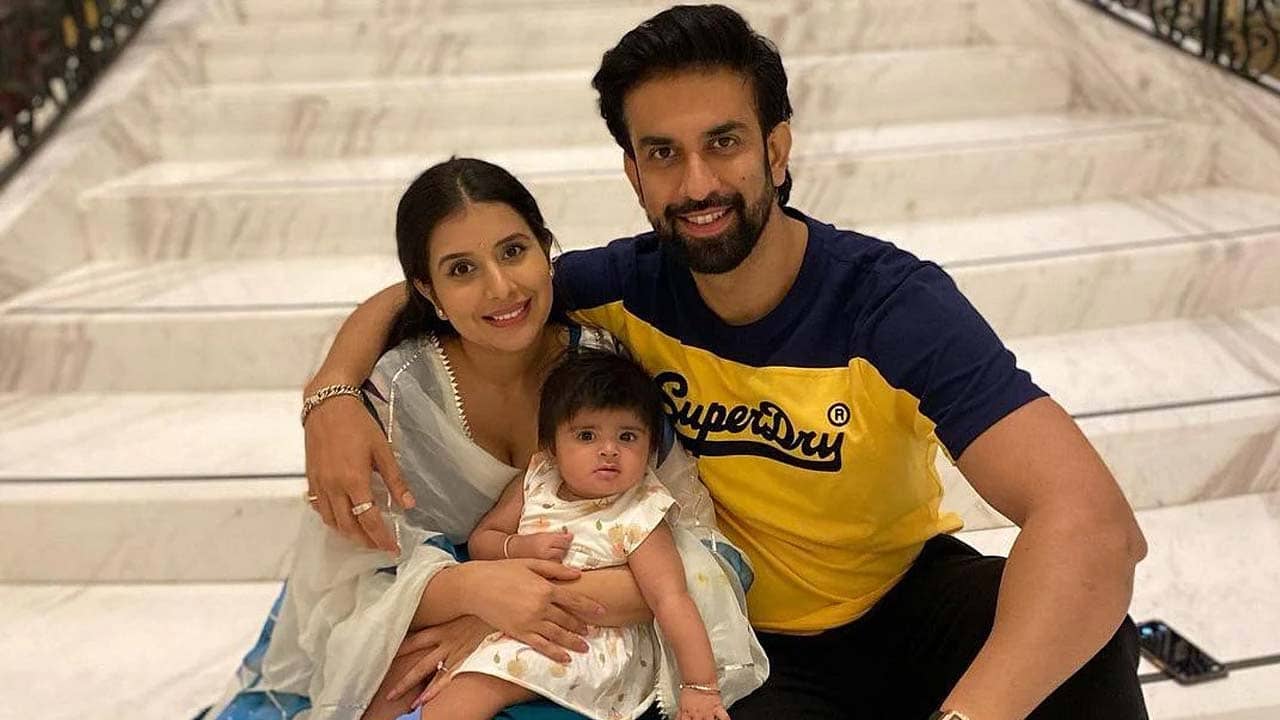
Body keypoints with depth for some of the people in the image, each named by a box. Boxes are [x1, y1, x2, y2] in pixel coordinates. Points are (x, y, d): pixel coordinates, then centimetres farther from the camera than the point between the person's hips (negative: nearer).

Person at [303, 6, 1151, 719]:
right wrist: (334, 396, -23)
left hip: (909, 598, -2)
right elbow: (414, 296, -1)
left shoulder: (896, 305, -26)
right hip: (753, 642, 3)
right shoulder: (631, 287, -15)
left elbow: (1091, 520, -38)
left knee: (1080, 648, -34)